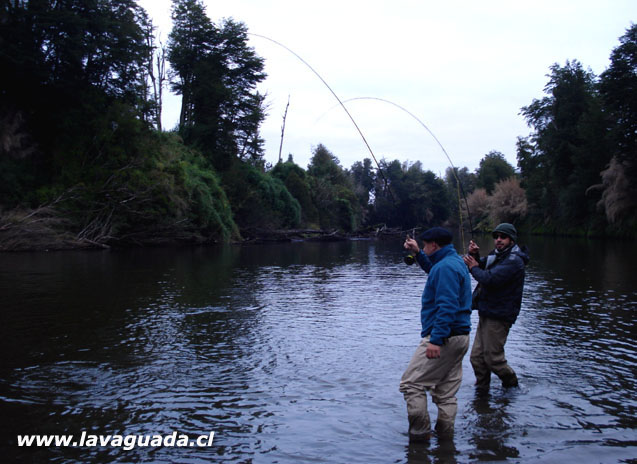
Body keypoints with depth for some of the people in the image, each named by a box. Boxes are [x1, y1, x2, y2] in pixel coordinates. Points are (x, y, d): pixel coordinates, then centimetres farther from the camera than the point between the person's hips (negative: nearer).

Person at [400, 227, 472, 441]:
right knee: (446, 391, 14)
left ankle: (420, 432, -2)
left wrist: (436, 340, -27)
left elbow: (447, 307, -25)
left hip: (443, 336, -11)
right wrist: (417, 253, 35)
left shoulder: (446, 267, -16)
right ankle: (445, 433, 18)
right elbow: (433, 270, 41)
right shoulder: (456, 262, 17)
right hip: (460, 337, 11)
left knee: (411, 384, -5)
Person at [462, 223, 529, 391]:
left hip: (499, 316, -9)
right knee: (477, 357, 10)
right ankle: (481, 390, 22)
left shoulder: (513, 260, -16)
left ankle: (512, 383, 21)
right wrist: (475, 256, -5)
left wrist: (474, 267, -9)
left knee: (493, 358, -2)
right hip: (486, 314, 9)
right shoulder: (497, 255, 16)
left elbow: (489, 279, -26)